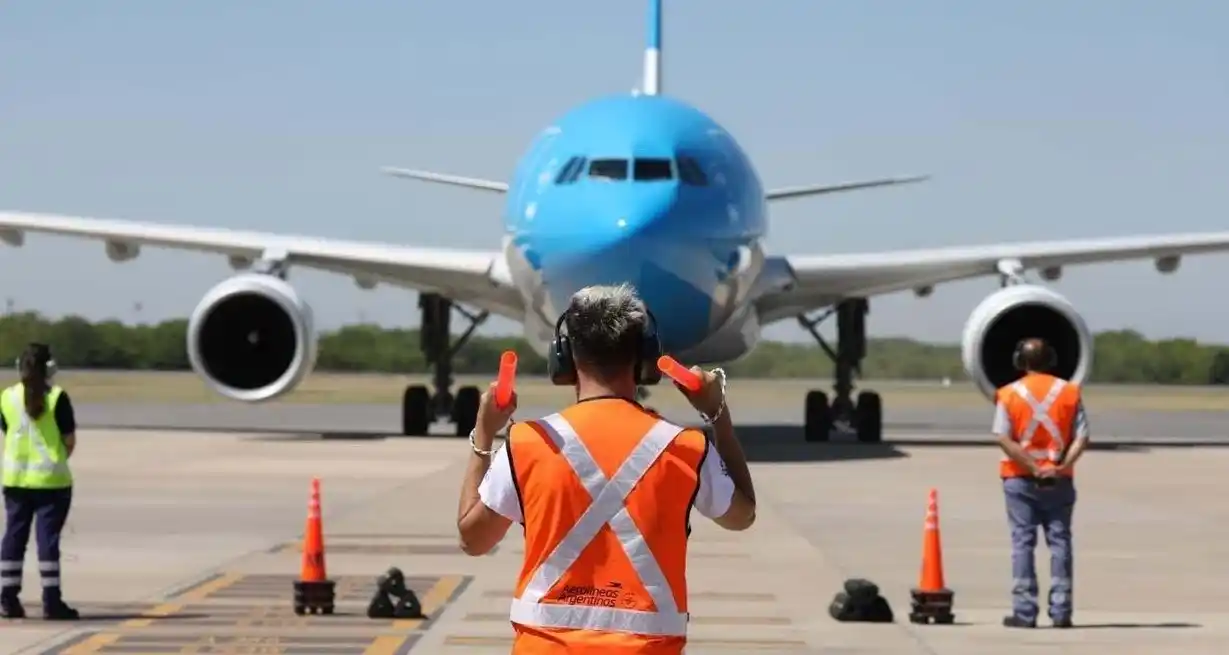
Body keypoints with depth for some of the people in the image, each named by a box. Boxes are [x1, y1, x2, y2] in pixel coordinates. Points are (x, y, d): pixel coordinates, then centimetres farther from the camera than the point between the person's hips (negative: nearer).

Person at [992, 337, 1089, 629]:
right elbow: (1082, 437, -5)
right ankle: (1061, 611, 4)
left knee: (1023, 542, 1)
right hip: (1059, 480, 2)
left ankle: (1024, 612, -3)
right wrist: (1062, 465, -12)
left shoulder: (1009, 394, -3)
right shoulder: (1069, 391, 3)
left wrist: (1033, 468, -13)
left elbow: (1004, 439, -12)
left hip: (1020, 479, -2)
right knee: (1060, 541, 6)